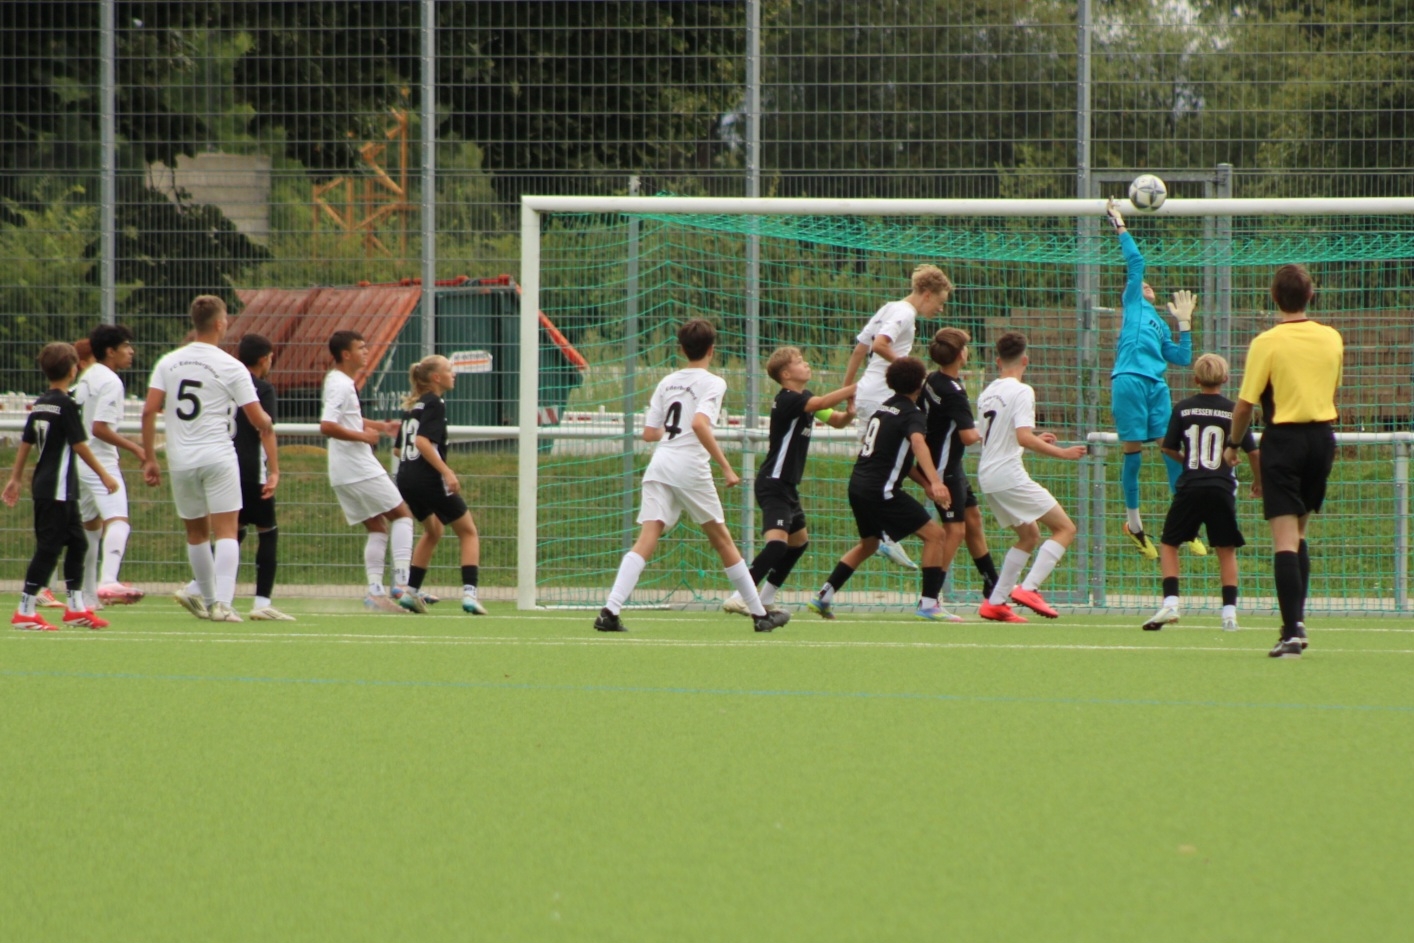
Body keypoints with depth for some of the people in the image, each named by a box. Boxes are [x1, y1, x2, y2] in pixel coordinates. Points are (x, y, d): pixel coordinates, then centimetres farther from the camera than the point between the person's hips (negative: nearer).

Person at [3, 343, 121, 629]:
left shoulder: (39, 404, 10)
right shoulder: (66, 405, -13)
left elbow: (26, 443, 13)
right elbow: (80, 445, -13)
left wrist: (15, 478, 19)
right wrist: (104, 475, -5)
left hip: (43, 485, 9)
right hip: (58, 488, -9)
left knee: (76, 542, 15)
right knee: (48, 547, -7)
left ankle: (76, 606, 19)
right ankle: (25, 611, -8)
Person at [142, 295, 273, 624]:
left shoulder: (168, 363, 6)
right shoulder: (231, 368, -5)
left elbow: (148, 412, 0)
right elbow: (259, 420, -4)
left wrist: (149, 459, 6)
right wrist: (267, 423, 20)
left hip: (180, 461, 4)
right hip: (218, 457, -4)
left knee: (196, 534, 15)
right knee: (226, 532, -5)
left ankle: (210, 601, 22)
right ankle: (223, 603, -18)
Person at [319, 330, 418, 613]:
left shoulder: (340, 382, 16)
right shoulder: (341, 386, -16)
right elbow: (327, 426, -27)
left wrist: (381, 427, 20)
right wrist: (363, 436, -18)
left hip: (343, 473, 9)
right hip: (359, 469, -9)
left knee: (377, 527, 10)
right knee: (402, 515, -1)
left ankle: (375, 590, 1)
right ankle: (401, 582, -10)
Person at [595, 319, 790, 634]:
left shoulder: (667, 382, 16)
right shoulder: (712, 383, -1)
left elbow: (649, 433, 14)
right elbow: (700, 423, -18)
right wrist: (726, 467, -16)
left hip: (659, 465, 4)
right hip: (691, 468, -4)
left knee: (647, 539, -6)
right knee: (722, 540, 10)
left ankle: (610, 610, -24)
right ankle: (759, 614, 19)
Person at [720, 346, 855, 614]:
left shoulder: (803, 399, 13)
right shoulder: (788, 400, -17)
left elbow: (836, 420, 15)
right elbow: (822, 403, -32)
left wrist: (849, 413, -8)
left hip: (787, 486, 11)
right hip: (773, 484, -11)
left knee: (799, 542, 23)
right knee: (777, 542, -26)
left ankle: (765, 599, 28)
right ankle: (738, 599, -30)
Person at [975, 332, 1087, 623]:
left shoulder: (987, 394, 14)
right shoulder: (1021, 392, -11)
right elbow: (1024, 438, -22)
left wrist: (1037, 439, 30)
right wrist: (1062, 453, -17)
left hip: (987, 476, 9)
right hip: (1009, 475, -9)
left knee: (1029, 536, 22)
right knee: (1065, 528, -4)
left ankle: (995, 602, 16)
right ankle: (1028, 588, -17)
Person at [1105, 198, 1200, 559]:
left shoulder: (1160, 325, 28)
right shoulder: (1133, 305, 16)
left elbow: (1183, 358, 23)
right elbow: (1134, 260, 8)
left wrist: (1185, 323, 22)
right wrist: (1119, 225, 11)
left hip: (1157, 386, 5)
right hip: (1129, 381, -5)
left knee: (1173, 451, -2)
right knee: (1133, 453, -3)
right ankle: (1133, 522, 8)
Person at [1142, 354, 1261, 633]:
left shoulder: (1183, 409, 1)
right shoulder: (1233, 411, 1)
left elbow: (1169, 448, 5)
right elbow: (1253, 452, 4)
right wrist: (1258, 482, 21)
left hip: (1190, 487, 0)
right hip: (1222, 488, 0)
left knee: (1169, 544, 12)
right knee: (1226, 550, 10)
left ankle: (1170, 602, -4)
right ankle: (1229, 611, 2)